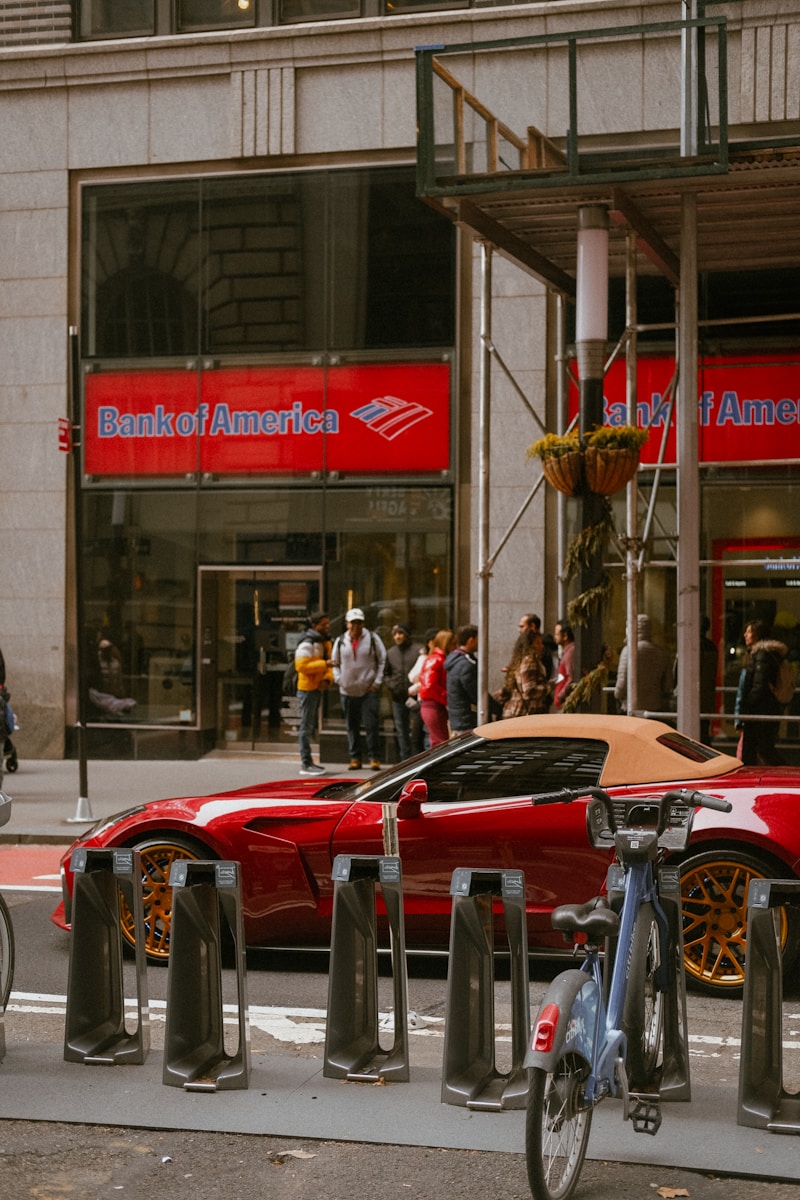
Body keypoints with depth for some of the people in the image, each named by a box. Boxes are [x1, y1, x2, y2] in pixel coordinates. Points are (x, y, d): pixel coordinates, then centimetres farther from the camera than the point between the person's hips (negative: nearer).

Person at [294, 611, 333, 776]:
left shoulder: (325, 642, 15)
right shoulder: (307, 644, -14)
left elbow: (328, 665, 16)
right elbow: (301, 666, -24)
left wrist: (327, 679, -4)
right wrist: (324, 664, -27)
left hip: (318, 688, 10)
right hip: (308, 688, -10)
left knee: (311, 725, 16)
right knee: (306, 726, -7)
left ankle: (308, 761, 24)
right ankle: (306, 764, -7)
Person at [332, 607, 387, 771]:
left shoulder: (372, 639, 0)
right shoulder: (340, 641, 7)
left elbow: (382, 661, 2)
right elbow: (335, 664, 16)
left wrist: (377, 682, -4)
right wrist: (339, 680, 2)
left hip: (369, 691, -3)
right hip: (348, 691, 3)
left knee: (371, 725, -6)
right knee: (352, 727, 9)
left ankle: (374, 758, 1)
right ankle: (354, 758, 17)